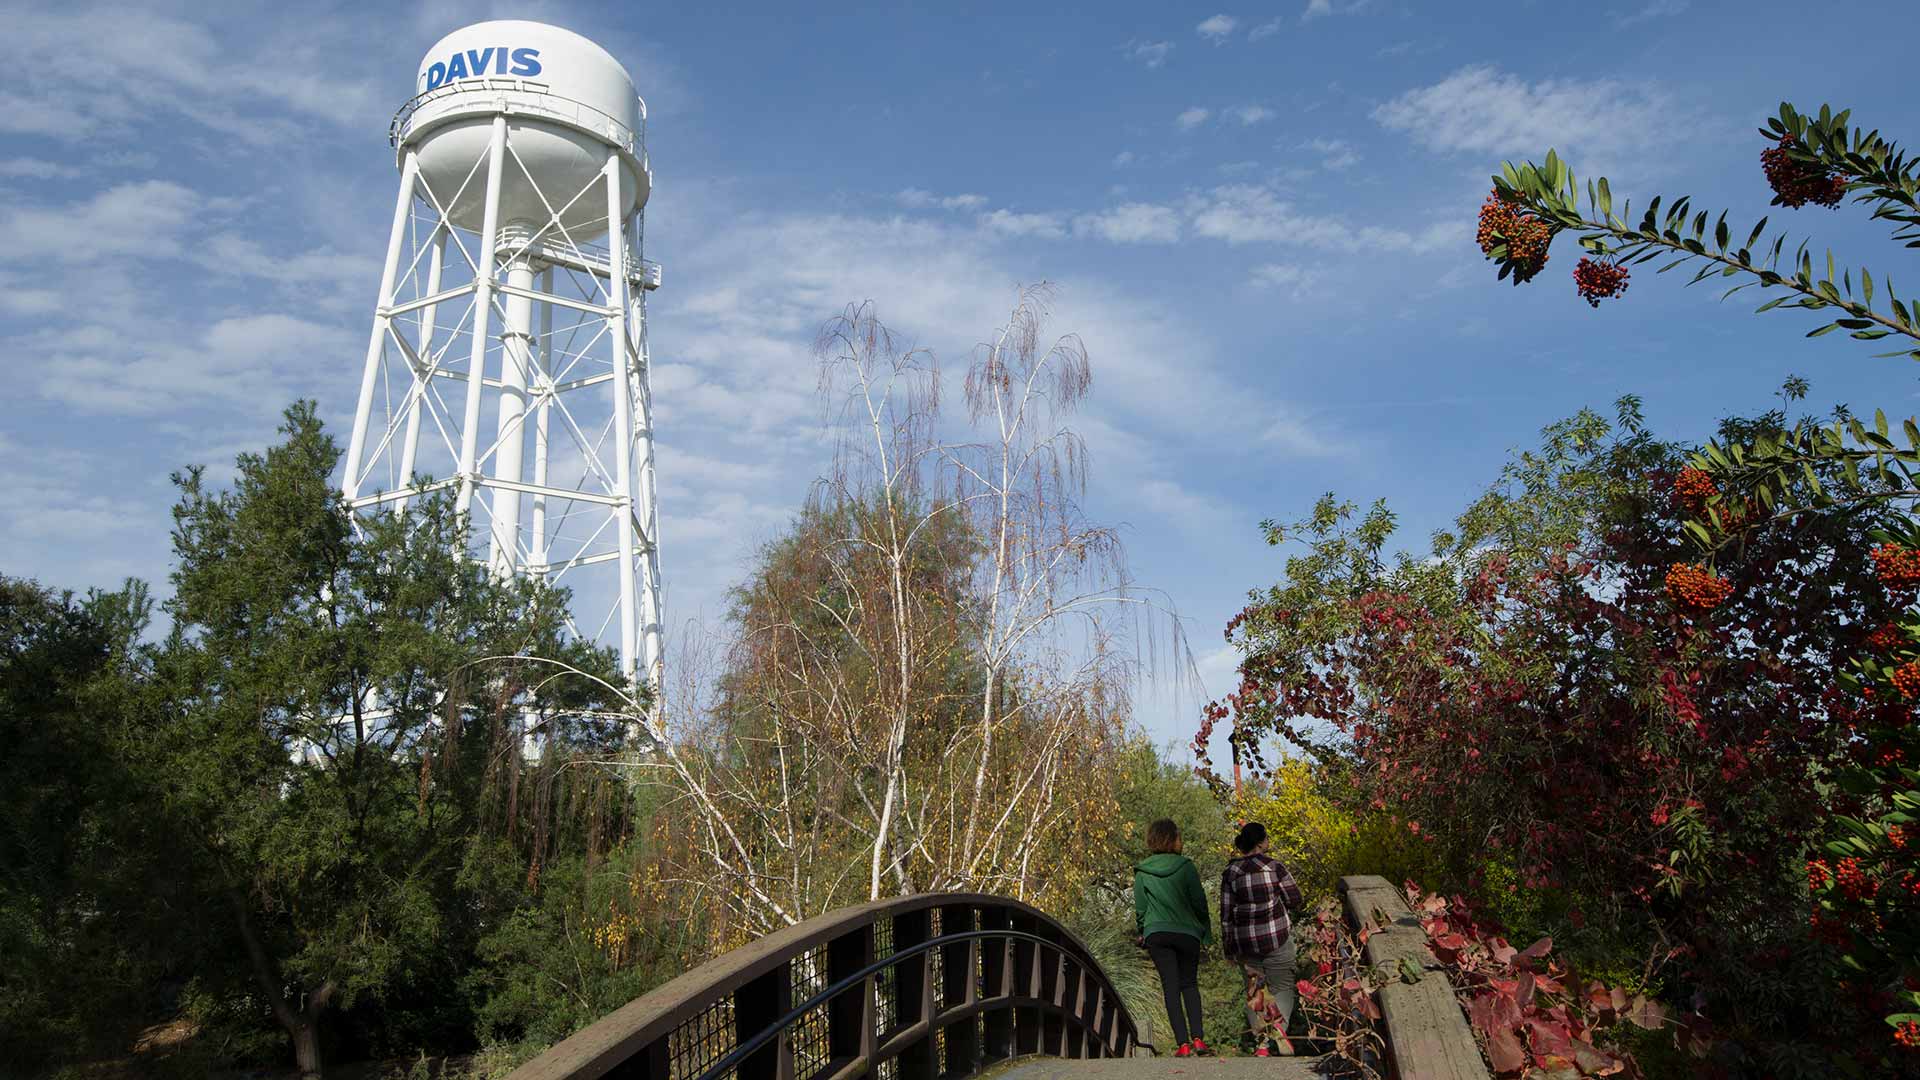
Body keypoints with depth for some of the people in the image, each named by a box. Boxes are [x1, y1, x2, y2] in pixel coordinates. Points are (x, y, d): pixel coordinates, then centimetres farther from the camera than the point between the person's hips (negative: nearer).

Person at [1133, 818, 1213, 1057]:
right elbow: (1199, 902, -1)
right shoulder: (1185, 866, -6)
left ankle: (1183, 1043, -4)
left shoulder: (1142, 871, -1)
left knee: (1170, 986, 3)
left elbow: (1140, 908, 5)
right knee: (1189, 984, 14)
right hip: (1187, 932, 0)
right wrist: (1206, 930, 12)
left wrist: (1141, 932, 20)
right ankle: (1198, 1038, 1)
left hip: (1156, 934, 0)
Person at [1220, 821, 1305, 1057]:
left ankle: (1262, 1039, 4)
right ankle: (1277, 1029, -15)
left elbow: (1225, 913, 1)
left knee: (1254, 990, 15)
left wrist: (1228, 946, 10)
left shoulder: (1231, 872, -3)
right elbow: (1295, 900, -1)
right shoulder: (1275, 866, -9)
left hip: (1245, 942, 2)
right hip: (1277, 938, -2)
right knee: (1282, 987, 8)